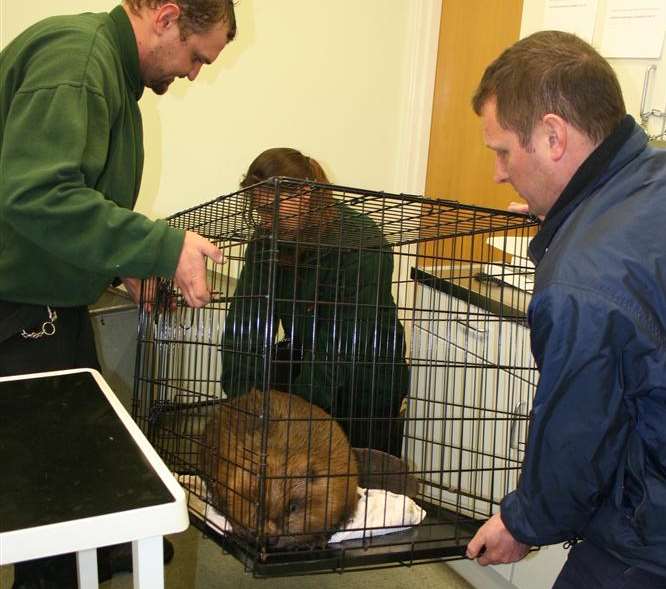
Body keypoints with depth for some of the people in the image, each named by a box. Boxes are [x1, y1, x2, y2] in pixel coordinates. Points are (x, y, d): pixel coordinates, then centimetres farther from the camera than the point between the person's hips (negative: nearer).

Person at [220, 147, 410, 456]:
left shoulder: (362, 244, -24)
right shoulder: (267, 240, -6)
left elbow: (344, 340, -29)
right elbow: (245, 321, -14)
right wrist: (241, 400, -26)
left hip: (362, 373, -4)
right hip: (302, 355, 5)